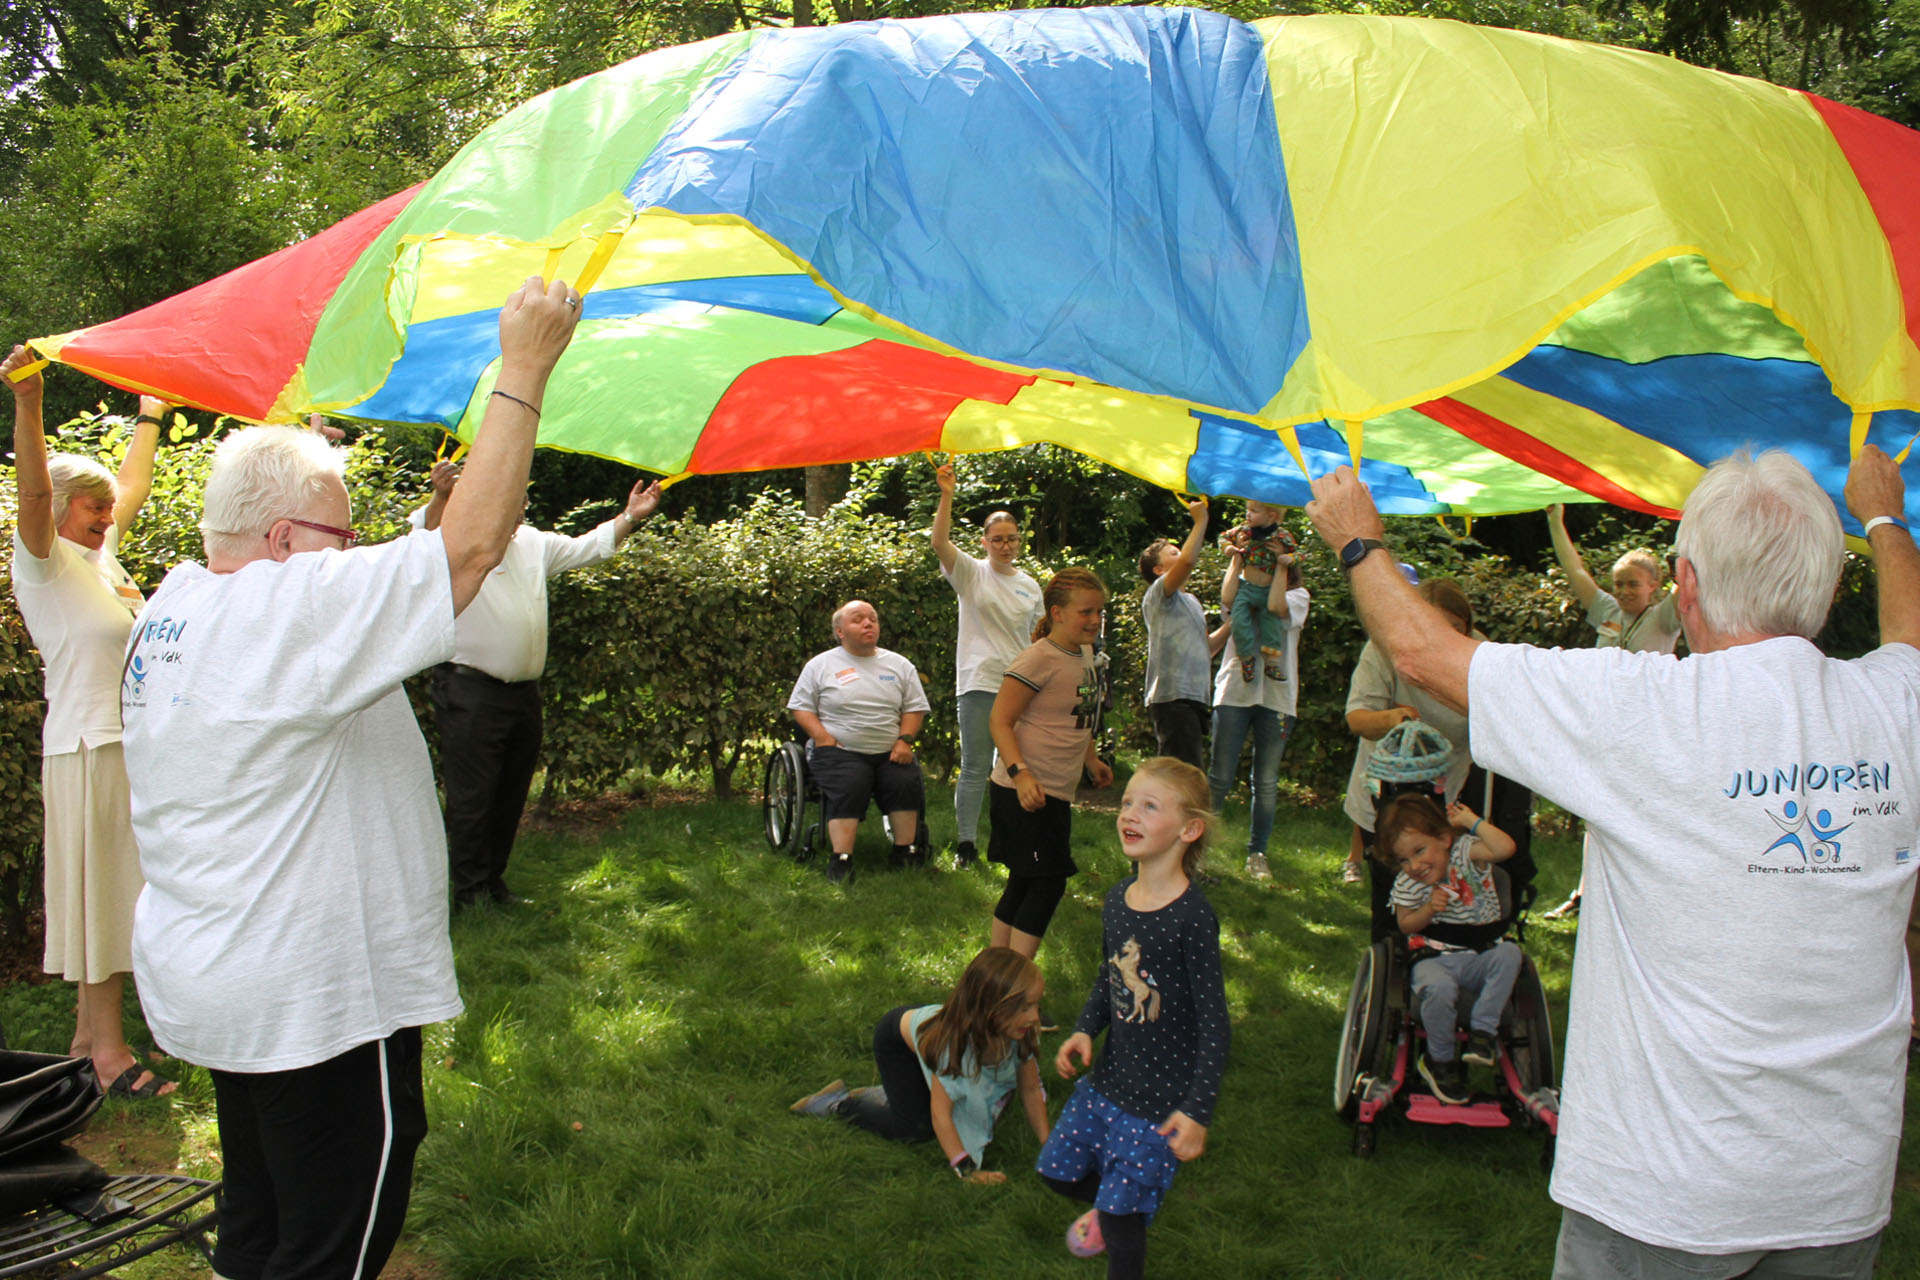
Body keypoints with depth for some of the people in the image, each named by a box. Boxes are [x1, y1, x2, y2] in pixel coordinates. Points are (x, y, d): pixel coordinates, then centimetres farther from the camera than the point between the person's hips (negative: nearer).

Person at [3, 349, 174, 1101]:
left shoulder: (100, 556, 14)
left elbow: (132, 486, 28)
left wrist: (150, 418, 36)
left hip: (132, 742, 8)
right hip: (89, 746, -8)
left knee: (118, 893, 13)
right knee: (97, 893, -2)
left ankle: (89, 1031, 24)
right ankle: (107, 1050, 4)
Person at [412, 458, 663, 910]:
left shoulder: (533, 543, 17)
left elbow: (590, 547, 24)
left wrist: (630, 517, 12)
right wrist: (440, 498, -46)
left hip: (524, 693, 7)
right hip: (470, 691, -7)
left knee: (511, 797, 15)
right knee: (472, 797, -3)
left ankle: (494, 882, 28)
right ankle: (469, 893, 8)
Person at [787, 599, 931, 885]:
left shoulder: (899, 664, 15)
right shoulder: (821, 665, 8)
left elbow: (914, 708, 15)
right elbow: (801, 708, 5)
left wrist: (904, 740, -3)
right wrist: (824, 739, -10)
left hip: (889, 752, 3)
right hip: (840, 751, -2)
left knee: (907, 781, -25)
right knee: (849, 786, -32)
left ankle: (904, 851, -12)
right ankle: (841, 859, -29)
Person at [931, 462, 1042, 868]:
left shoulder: (1030, 587, 13)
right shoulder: (971, 573, 1)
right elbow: (940, 543, -16)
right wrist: (946, 496, -28)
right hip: (979, 685, -4)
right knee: (975, 767, -3)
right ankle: (966, 843, 6)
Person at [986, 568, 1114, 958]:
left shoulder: (1087, 654, 10)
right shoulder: (1039, 659, -17)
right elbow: (1000, 721, -18)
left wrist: (1091, 759, 25)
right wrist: (1020, 772, -28)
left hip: (1056, 793, 9)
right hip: (1025, 792, -9)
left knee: (1024, 884, 14)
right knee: (1048, 885, -9)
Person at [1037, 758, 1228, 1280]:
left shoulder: (1192, 917, -23)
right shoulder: (1117, 899, -2)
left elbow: (1214, 1024, -19)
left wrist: (1198, 1110, -19)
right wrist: (1085, 1029, 1)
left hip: (1161, 1097, -7)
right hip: (1109, 1075, 7)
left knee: (1122, 1209, -1)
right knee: (1056, 1168, 20)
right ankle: (1107, 1208, 50)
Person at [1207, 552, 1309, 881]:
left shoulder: (1298, 595, 10)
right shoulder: (1245, 587, 12)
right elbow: (1228, 599, -12)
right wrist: (1237, 558, -10)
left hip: (1276, 696, 0)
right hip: (1234, 691, 0)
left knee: (1266, 782, 5)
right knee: (1221, 777, -1)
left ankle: (1257, 853, 16)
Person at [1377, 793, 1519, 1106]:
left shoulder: (1466, 852, -8)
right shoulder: (1407, 884, -3)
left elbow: (1505, 848, -26)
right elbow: (1406, 925, 7)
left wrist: (1471, 821, -19)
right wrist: (1429, 909, -12)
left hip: (1481, 957, 1)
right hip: (1436, 959, -1)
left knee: (1509, 954, -31)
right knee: (1438, 988, -34)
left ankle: (1481, 1032, -19)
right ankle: (1440, 1060, -7)